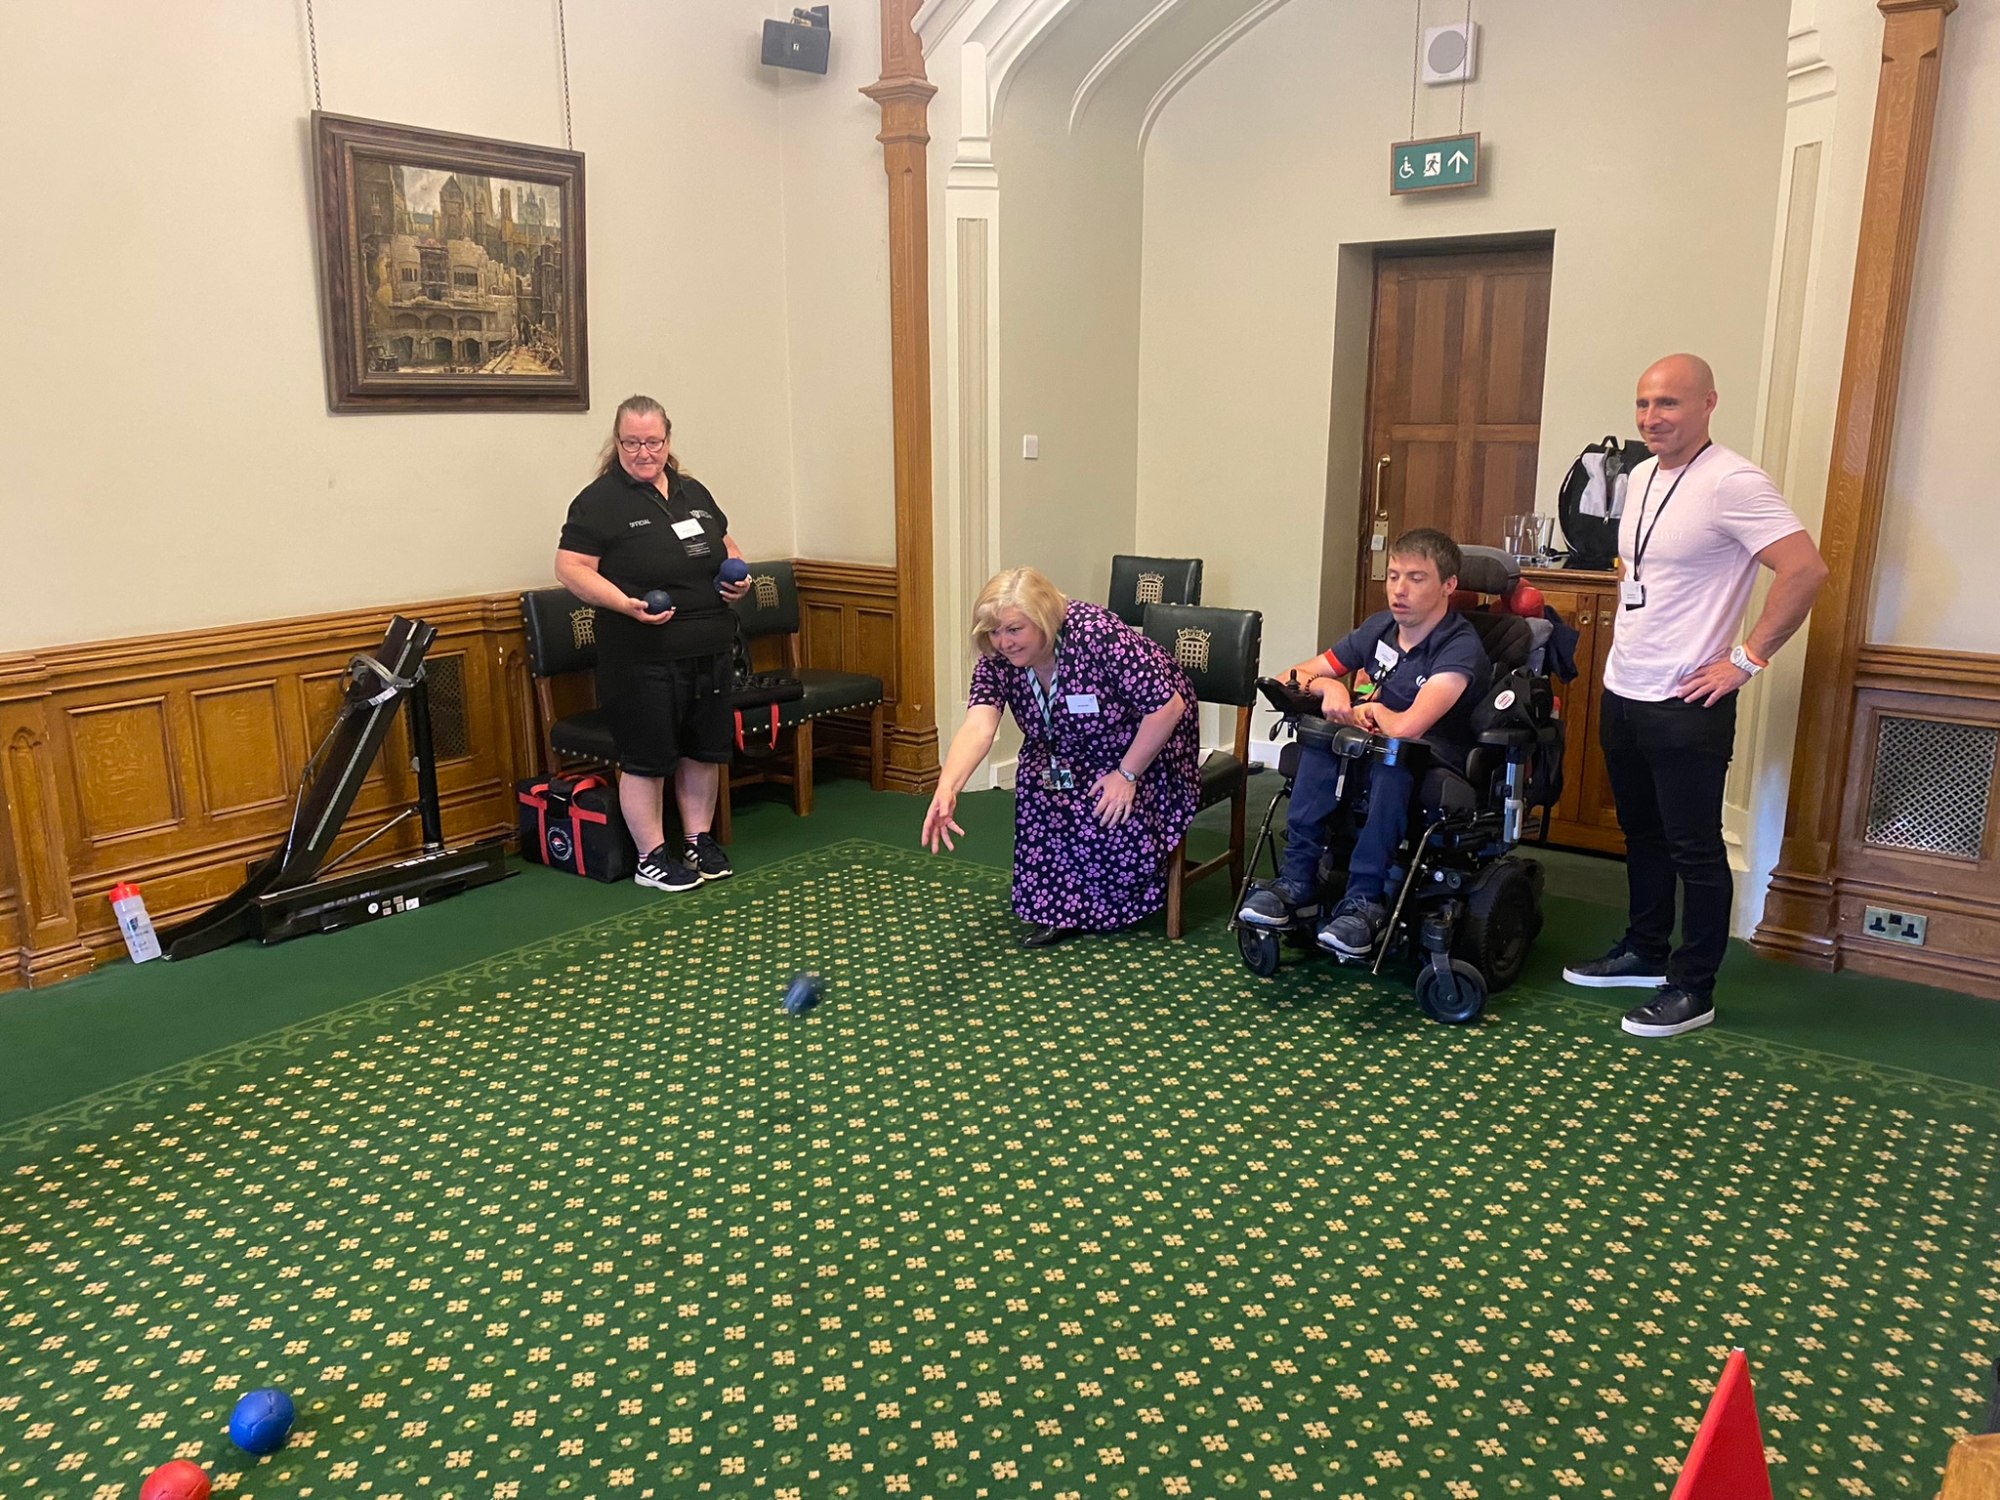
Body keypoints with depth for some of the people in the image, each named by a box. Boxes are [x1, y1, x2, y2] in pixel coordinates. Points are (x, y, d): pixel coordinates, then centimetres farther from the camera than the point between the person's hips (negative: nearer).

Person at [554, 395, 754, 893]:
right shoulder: (598, 501, -7)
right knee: (647, 759, 2)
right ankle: (652, 857, 14)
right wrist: (627, 604, -24)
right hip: (642, 659, -6)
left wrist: (738, 576, 3)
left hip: (709, 651, 7)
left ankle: (699, 840, 28)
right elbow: (571, 568, -12)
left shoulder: (693, 492, 13)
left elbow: (726, 545, 24)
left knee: (705, 750, 14)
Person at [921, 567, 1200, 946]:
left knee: (1115, 813, -27)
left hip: (1145, 743, -5)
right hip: (1075, 750, 5)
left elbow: (1169, 706, -29)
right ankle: (1058, 908, -6)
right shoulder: (997, 662, -20)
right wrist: (946, 788, -54)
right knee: (1037, 781, -21)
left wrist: (1126, 775, -25)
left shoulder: (1098, 635, -34)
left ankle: (1118, 909, 3)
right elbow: (978, 727, -37)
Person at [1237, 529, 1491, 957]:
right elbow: (1297, 675, 6)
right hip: (1376, 745, 6)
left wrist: (1373, 712, -12)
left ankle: (1364, 901, -31)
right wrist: (1329, 686, -16)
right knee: (1318, 738, -25)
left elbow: (1406, 727, -34)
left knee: (1392, 762, -38)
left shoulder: (1461, 647, -19)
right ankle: (1297, 881, -26)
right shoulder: (1379, 627, 1)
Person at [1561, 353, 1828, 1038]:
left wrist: (1746, 659, -20)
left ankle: (1693, 988, 13)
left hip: (1685, 704, -8)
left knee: (1693, 849, 2)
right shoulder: (1641, 476, 10)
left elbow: (1806, 569, -23)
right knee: (1641, 833, 19)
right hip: (1622, 692, 9)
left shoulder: (1732, 483, -17)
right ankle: (1645, 953, 34)